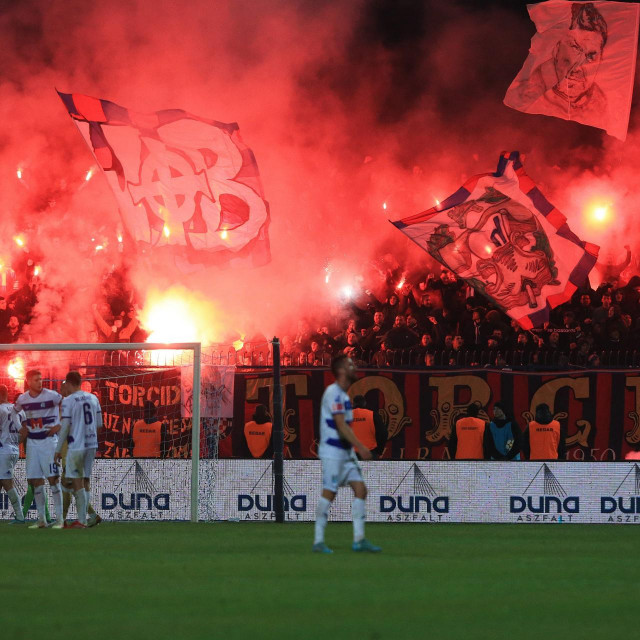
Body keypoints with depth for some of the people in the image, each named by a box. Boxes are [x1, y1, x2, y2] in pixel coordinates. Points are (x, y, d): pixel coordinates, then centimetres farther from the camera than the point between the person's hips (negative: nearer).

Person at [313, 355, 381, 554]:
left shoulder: (342, 394, 16)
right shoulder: (333, 393, -14)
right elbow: (341, 425, -20)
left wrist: (356, 448, 21)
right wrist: (361, 447, -23)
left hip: (345, 451, 9)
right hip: (332, 451, -9)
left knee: (360, 489, 1)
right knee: (328, 493, -8)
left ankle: (359, 539, 1)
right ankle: (318, 541, -3)